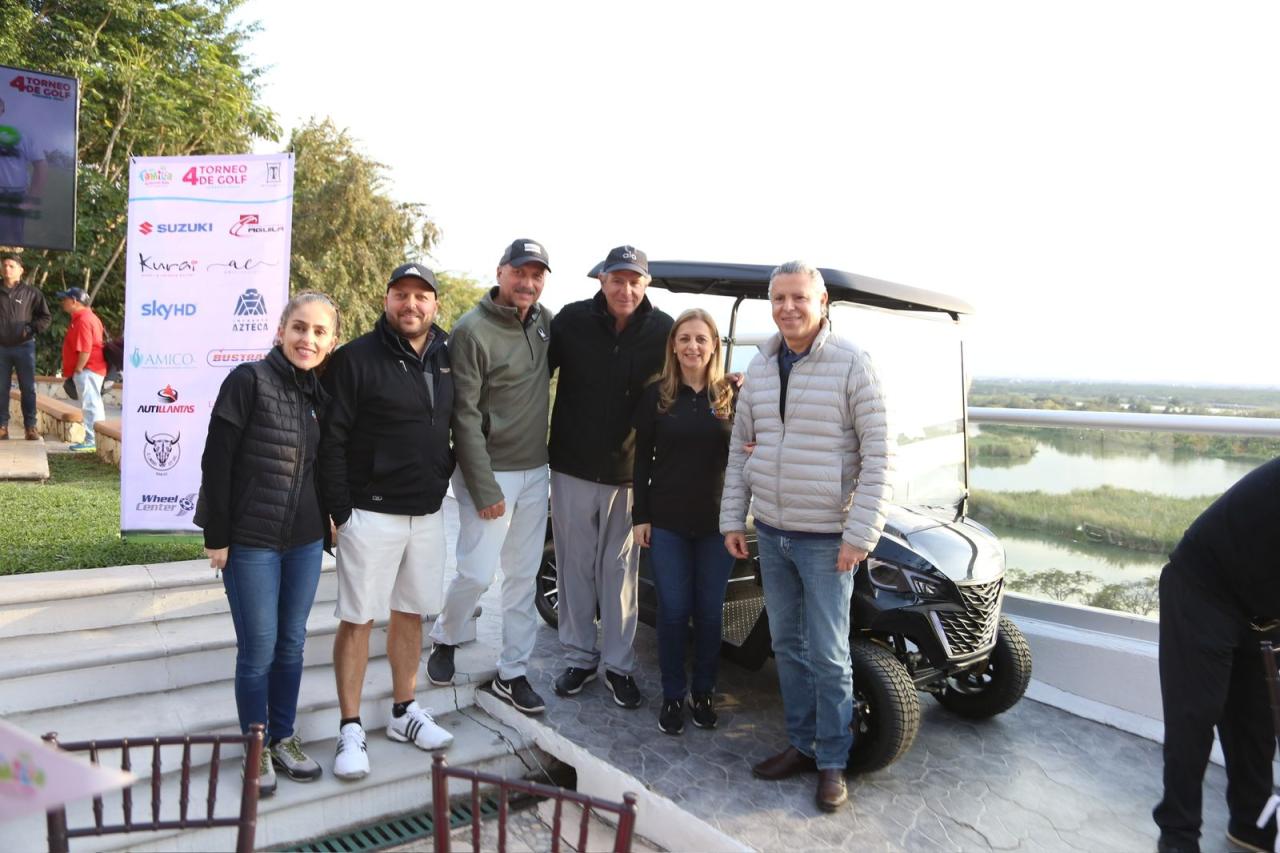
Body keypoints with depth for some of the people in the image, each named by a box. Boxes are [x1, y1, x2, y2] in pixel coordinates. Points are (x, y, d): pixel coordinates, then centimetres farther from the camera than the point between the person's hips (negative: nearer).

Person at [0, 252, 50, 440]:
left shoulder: (31, 292, 0)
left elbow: (46, 317, 4)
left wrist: (30, 329, -9)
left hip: (24, 347, -2)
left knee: (28, 389, 1)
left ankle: (30, 427, 6)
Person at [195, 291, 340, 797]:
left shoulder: (319, 395, 6)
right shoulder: (248, 381, -12)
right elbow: (217, 462, -12)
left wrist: (327, 521, 12)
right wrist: (217, 536, -11)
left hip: (306, 542, 5)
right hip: (251, 543, -5)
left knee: (292, 644, 15)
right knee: (259, 649, 4)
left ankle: (283, 737, 32)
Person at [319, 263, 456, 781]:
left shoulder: (446, 357, 6)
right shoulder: (357, 358, -9)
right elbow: (332, 440, -11)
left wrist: (443, 475, 10)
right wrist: (340, 510, -13)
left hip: (428, 512, 5)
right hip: (372, 511, -5)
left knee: (410, 613, 15)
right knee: (358, 618, 3)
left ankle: (404, 711, 30)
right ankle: (351, 729, 16)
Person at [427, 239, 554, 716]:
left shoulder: (546, 322, 4)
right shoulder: (473, 330, -14)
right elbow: (465, 416, -15)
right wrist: (484, 489, -17)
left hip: (535, 471, 6)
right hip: (490, 473, -6)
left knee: (524, 576, 10)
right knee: (477, 573, -3)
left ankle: (512, 674, 22)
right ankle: (444, 640, 27)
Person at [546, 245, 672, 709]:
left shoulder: (662, 330, -5)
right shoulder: (572, 320, -6)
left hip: (628, 472, 0)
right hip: (572, 466, 1)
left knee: (620, 569, 9)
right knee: (575, 565, 11)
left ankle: (618, 664, 24)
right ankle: (579, 656, 28)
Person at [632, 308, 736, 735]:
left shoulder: (730, 395, 2)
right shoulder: (656, 395, 1)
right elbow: (642, 459, 2)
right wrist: (639, 516, -2)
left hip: (717, 521, 1)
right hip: (667, 520, 0)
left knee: (709, 612, 9)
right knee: (673, 611, 5)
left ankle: (704, 693, 27)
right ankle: (672, 696, 21)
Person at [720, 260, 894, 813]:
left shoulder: (851, 364, -10)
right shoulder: (759, 367, 7)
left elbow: (878, 455, -12)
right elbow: (740, 448, 12)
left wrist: (860, 535, -15)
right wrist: (732, 519, 8)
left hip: (826, 538, -5)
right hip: (771, 533, 5)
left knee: (827, 655, 3)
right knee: (787, 646, 15)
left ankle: (832, 762, 20)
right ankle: (802, 744, 31)